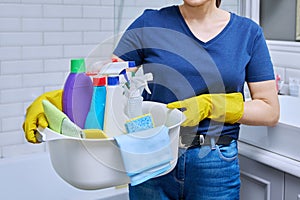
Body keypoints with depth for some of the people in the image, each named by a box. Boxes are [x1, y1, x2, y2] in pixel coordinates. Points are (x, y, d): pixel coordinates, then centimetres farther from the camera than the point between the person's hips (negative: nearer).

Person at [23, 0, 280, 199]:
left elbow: (270, 111, 0)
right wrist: (53, 99, -21)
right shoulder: (150, 24, -1)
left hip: (215, 168, 1)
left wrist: (208, 105, -14)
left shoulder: (248, 33, 1)